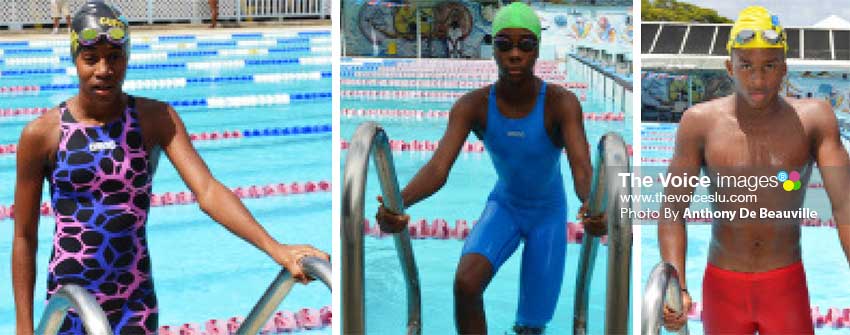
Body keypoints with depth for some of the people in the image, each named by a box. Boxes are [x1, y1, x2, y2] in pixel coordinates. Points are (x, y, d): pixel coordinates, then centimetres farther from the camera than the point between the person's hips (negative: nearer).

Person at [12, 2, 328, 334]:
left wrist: (274, 248, -31)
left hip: (136, 302, 1)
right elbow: (24, 236, -1)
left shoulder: (156, 119, -4)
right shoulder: (41, 134, -7)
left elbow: (207, 190, -16)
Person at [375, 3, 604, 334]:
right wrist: (397, 203, -57)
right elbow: (438, 168, -35)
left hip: (548, 213, -1)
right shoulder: (471, 106, -24)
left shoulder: (562, 102, -30)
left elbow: (582, 170, -41)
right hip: (503, 206, 1)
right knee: (465, 284, -29)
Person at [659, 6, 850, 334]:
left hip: (787, 286, 0)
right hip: (722, 286, 0)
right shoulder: (700, 122, -10)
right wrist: (677, 288, -23)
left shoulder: (813, 119, -9)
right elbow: (673, 209, -10)